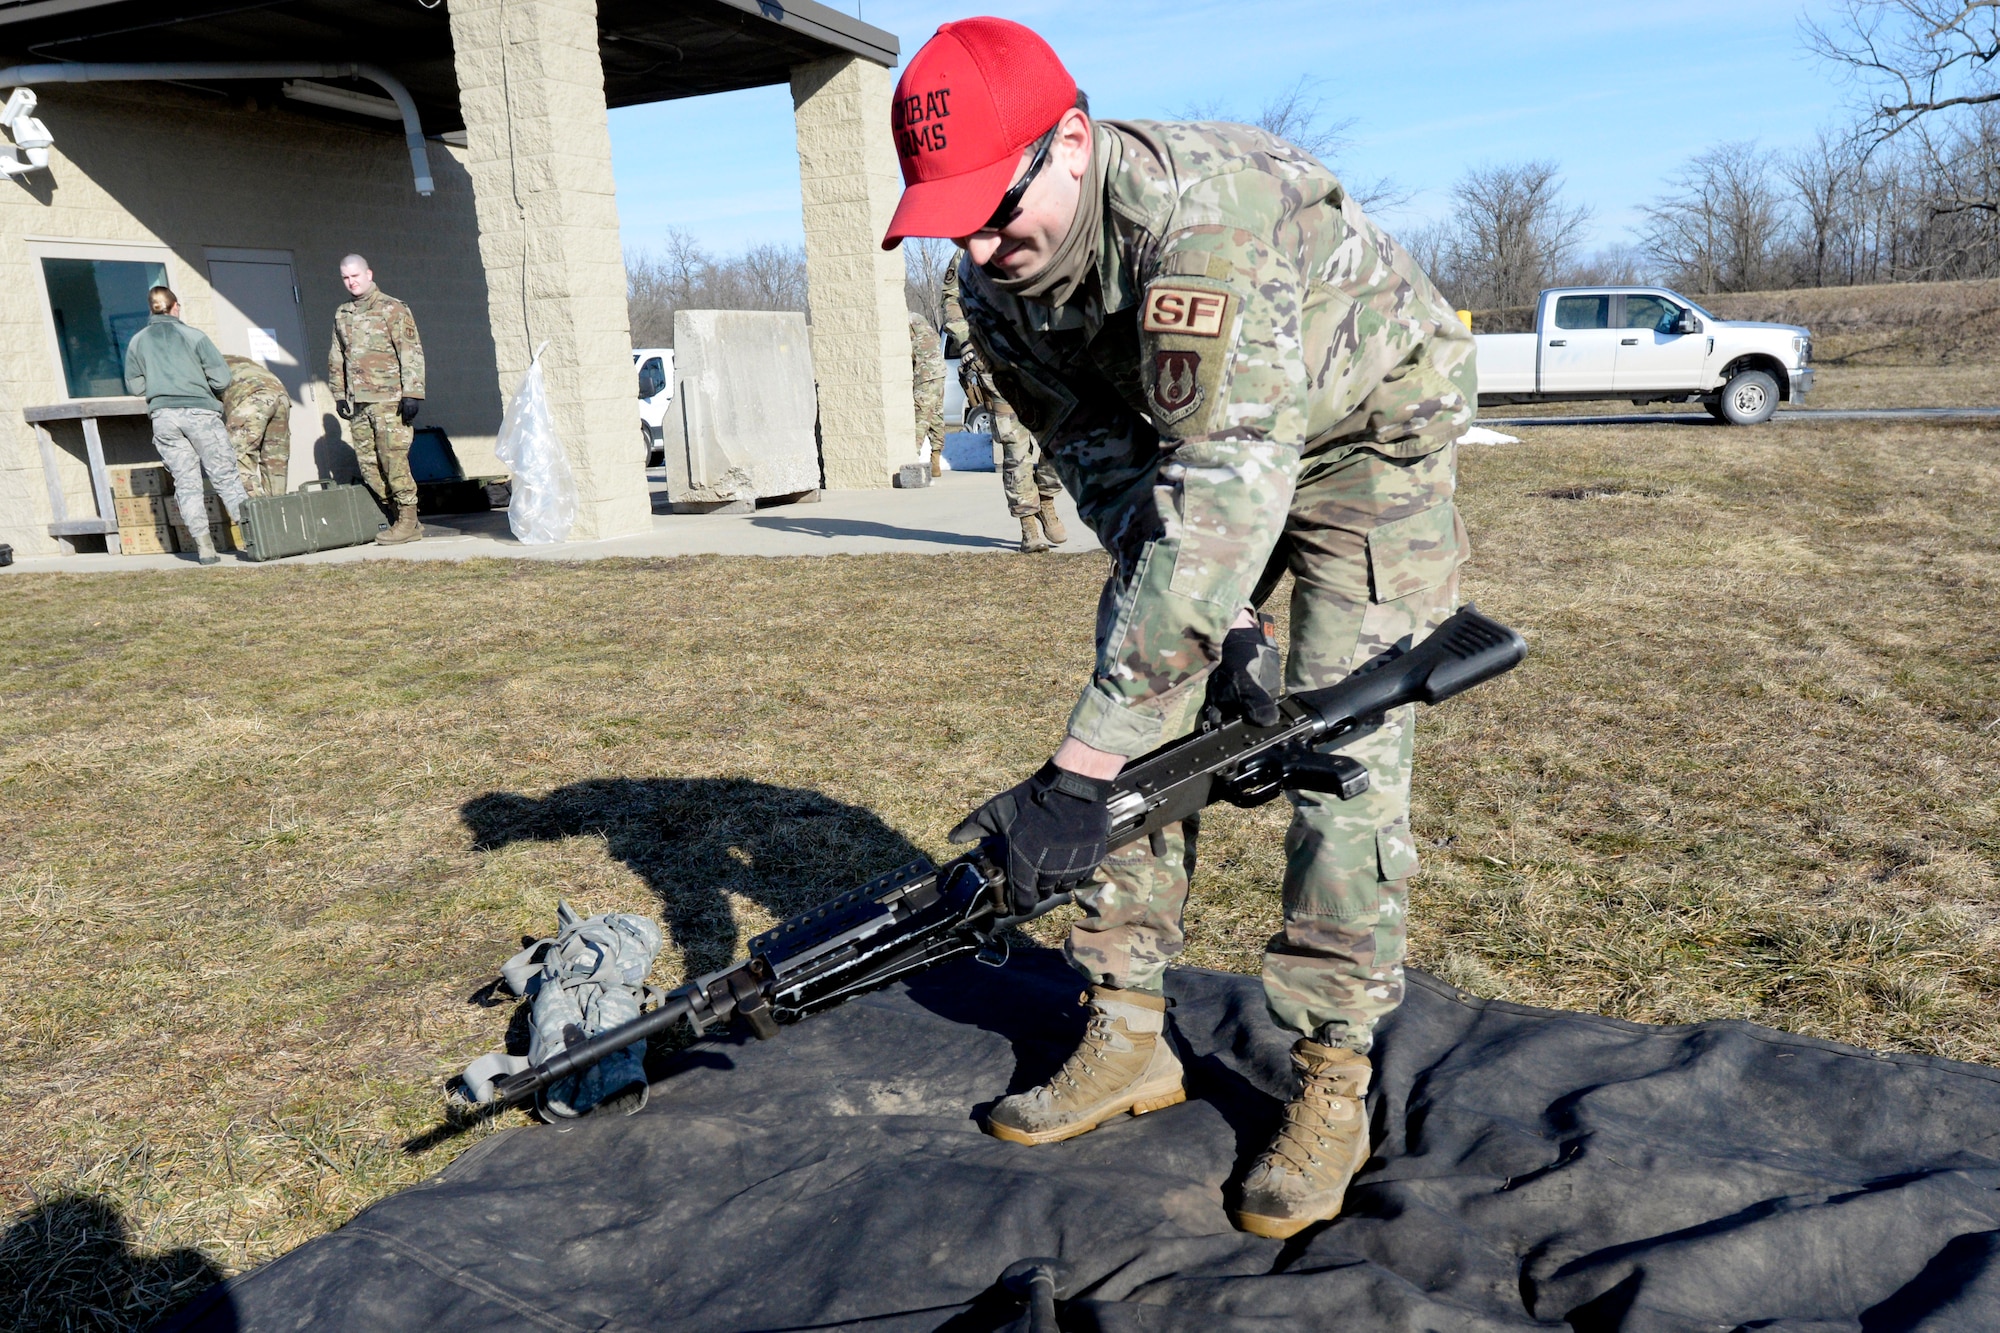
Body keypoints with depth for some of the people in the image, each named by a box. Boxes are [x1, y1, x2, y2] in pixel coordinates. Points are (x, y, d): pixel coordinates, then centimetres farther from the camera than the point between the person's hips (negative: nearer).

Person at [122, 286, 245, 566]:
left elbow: (135, 387, 13)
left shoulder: (137, 341, 10)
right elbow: (222, 378, -5)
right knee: (225, 476, 1)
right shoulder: (193, 335, 0)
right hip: (200, 412, -3)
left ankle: (204, 545, -1)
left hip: (163, 416, 3)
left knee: (185, 482, 4)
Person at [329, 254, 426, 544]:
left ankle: (408, 522, -4)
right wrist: (339, 395, 17)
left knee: (393, 459, -9)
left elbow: (411, 353, -8)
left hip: (388, 398, -6)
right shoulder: (342, 314, 17)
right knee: (368, 464, 4)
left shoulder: (392, 309, -2)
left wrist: (412, 393, -15)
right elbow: (336, 358, 23)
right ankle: (395, 516, 12)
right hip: (357, 401, 6)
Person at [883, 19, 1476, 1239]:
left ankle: (1333, 1083, -1)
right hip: (1192, 440, 6)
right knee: (1145, 698, -3)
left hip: (1365, 435, -6)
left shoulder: (1203, 220, -39)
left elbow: (1222, 497, -46)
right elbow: (1107, 464, -9)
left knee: (1343, 741, -15)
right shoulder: (996, 281, -15)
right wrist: (1221, 627, -22)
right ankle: (1130, 1038, 7)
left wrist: (1077, 775, -49)